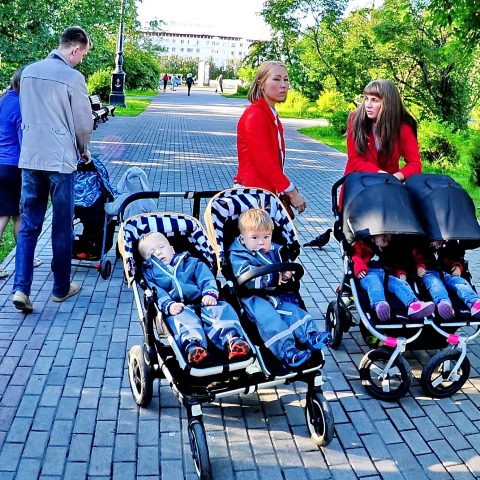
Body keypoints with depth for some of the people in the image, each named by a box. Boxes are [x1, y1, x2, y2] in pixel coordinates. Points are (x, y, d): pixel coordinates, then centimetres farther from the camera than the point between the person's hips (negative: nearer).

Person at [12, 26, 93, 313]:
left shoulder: (29, 72, 9)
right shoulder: (73, 77, -10)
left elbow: (26, 113, 16)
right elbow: (84, 123, -4)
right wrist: (83, 149, 15)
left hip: (30, 158, 5)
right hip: (61, 160, -5)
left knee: (29, 225, 9)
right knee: (62, 227, 7)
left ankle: (21, 288, 0)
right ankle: (61, 288, 18)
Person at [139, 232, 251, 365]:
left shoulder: (190, 262, 28)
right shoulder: (150, 273, 22)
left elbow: (205, 275, 12)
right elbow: (156, 293, 2)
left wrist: (210, 293, -10)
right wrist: (168, 305, -19)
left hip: (202, 302, 3)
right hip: (178, 309, -2)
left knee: (222, 309, -26)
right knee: (182, 318, -37)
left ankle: (232, 339, -48)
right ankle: (191, 343, -62)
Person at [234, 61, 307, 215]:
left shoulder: (272, 115, 14)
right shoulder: (255, 116, -15)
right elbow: (263, 161, -20)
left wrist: (289, 191, 8)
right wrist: (291, 191, -17)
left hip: (269, 190, 9)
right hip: (254, 190, -9)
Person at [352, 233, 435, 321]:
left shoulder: (390, 251, 37)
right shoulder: (362, 245, 21)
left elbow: (396, 264, 36)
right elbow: (355, 257, 6)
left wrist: (401, 273, 14)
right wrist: (360, 269, -13)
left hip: (386, 276, 5)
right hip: (369, 273, -5)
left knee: (400, 283, -26)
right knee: (374, 282, -40)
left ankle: (413, 305, -55)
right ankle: (379, 306, -71)